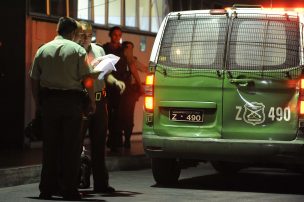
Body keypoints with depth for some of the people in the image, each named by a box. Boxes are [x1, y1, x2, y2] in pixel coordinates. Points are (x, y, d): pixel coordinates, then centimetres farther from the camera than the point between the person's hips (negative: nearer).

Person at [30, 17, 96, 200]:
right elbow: (87, 80, -8)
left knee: (50, 145, 8)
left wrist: (38, 102, 15)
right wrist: (92, 101, 2)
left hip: (48, 101, 3)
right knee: (71, 146, 1)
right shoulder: (77, 50, -2)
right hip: (72, 100, -3)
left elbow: (34, 80, 7)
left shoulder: (43, 50, 8)